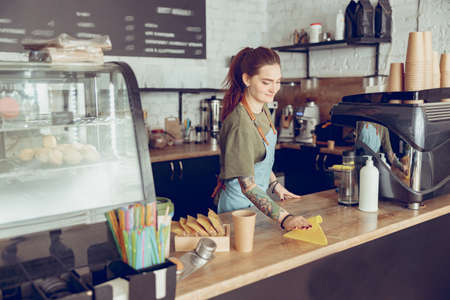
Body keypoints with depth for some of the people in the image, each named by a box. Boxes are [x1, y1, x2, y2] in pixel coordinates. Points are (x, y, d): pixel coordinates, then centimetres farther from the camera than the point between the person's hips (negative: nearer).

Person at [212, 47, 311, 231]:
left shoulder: (262, 109, -3)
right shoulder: (240, 125, -31)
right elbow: (247, 187, -34)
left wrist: (275, 185, 14)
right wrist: (284, 218, -42)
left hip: (260, 198, 8)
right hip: (240, 205, -8)